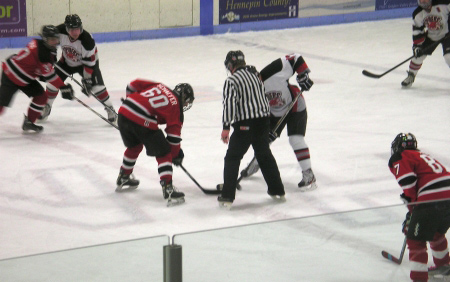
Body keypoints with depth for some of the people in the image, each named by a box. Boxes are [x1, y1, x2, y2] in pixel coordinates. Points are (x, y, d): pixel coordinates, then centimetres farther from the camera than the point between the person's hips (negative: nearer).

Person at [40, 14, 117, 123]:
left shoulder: (87, 40, -36)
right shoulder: (60, 31, -28)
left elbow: (89, 62, -29)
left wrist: (87, 80, -28)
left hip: (87, 61, -4)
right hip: (67, 61, 4)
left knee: (96, 85, -18)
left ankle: (110, 109, 0)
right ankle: (46, 107, 20)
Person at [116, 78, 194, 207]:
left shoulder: (159, 86, 24)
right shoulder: (175, 106, 8)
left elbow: (134, 84, 22)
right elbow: (174, 132, 7)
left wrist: (130, 101, 34)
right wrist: (176, 154, 17)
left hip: (124, 111, 7)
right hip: (142, 122, -7)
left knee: (134, 146, 32)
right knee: (163, 153, 4)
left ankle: (123, 178, 47)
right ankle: (168, 189, -6)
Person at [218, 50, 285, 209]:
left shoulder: (232, 81, -8)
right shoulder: (255, 74, 13)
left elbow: (229, 102, -19)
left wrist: (226, 127, -22)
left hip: (245, 124, -6)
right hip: (263, 120, 6)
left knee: (232, 158, 2)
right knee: (265, 155, 22)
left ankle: (227, 197, -4)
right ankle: (277, 190, 27)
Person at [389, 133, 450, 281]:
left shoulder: (400, 159, 5)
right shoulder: (423, 156, 30)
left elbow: (408, 181, -12)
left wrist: (411, 203, 3)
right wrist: (413, 213, 35)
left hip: (431, 202, -9)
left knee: (416, 239, -1)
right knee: (436, 233, 30)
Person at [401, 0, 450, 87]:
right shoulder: (417, 14, -11)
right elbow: (417, 31, -5)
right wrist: (416, 45, -13)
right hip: (431, 36, 4)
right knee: (419, 54, -1)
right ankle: (411, 76, 19)